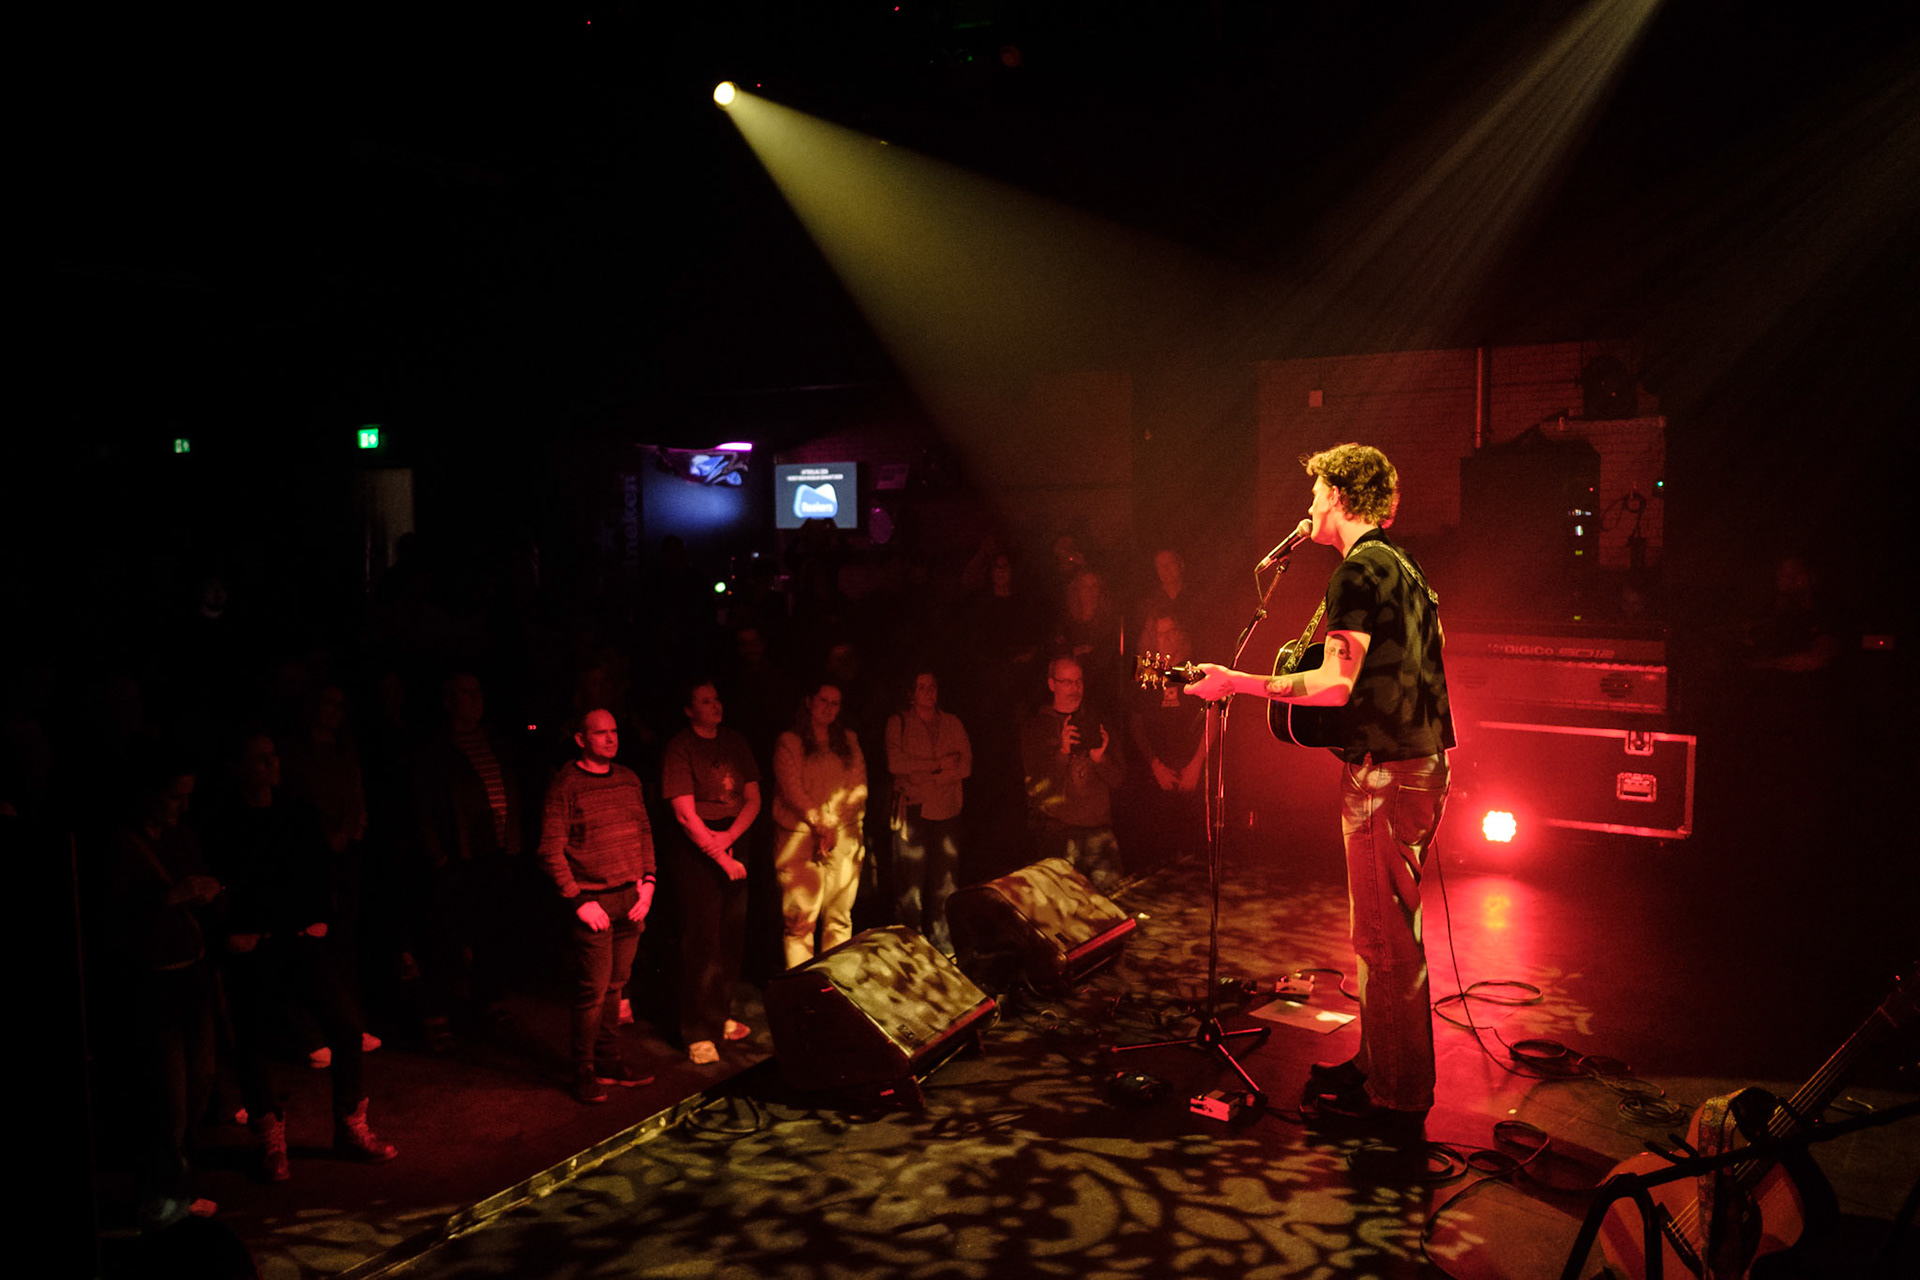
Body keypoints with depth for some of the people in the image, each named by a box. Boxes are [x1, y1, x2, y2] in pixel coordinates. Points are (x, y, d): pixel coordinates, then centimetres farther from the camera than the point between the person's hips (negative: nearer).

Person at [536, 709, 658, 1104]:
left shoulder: (628, 779, 12)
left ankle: (609, 1061, 25)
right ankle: (584, 1072, 10)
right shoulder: (564, 785, -7)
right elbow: (551, 851, -8)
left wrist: (647, 879, 7)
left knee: (615, 985, 12)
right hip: (594, 902, -5)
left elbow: (644, 832, 19)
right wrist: (578, 900, -12)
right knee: (593, 989, -3)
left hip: (631, 899, 6)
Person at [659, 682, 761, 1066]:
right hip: (694, 848, -6)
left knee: (732, 934, 9)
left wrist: (728, 837, -8)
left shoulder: (735, 743, 10)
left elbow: (753, 799, 9)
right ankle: (698, 1033, 4)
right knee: (701, 938, -4)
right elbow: (686, 814, -13)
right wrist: (723, 860, -13)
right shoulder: (679, 748, -8)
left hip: (733, 840, 6)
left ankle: (721, 1016, 25)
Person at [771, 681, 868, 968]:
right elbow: (791, 788, -6)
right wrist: (820, 822, -15)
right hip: (801, 836, -3)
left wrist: (833, 821, -7)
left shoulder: (849, 740, 17)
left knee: (839, 916, 3)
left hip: (845, 837, 4)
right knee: (801, 918, -7)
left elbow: (860, 786, 7)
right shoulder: (789, 742, 5)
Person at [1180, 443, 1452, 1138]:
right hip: (1421, 763, 10)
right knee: (1390, 931, 18)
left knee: (1385, 938, -2)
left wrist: (1237, 682, -15)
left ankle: (1396, 1100, 7)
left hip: (1385, 773, -10)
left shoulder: (1358, 568, -14)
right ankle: (1378, 1063, 30)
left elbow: (1336, 684, -21)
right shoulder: (1404, 566, 17)